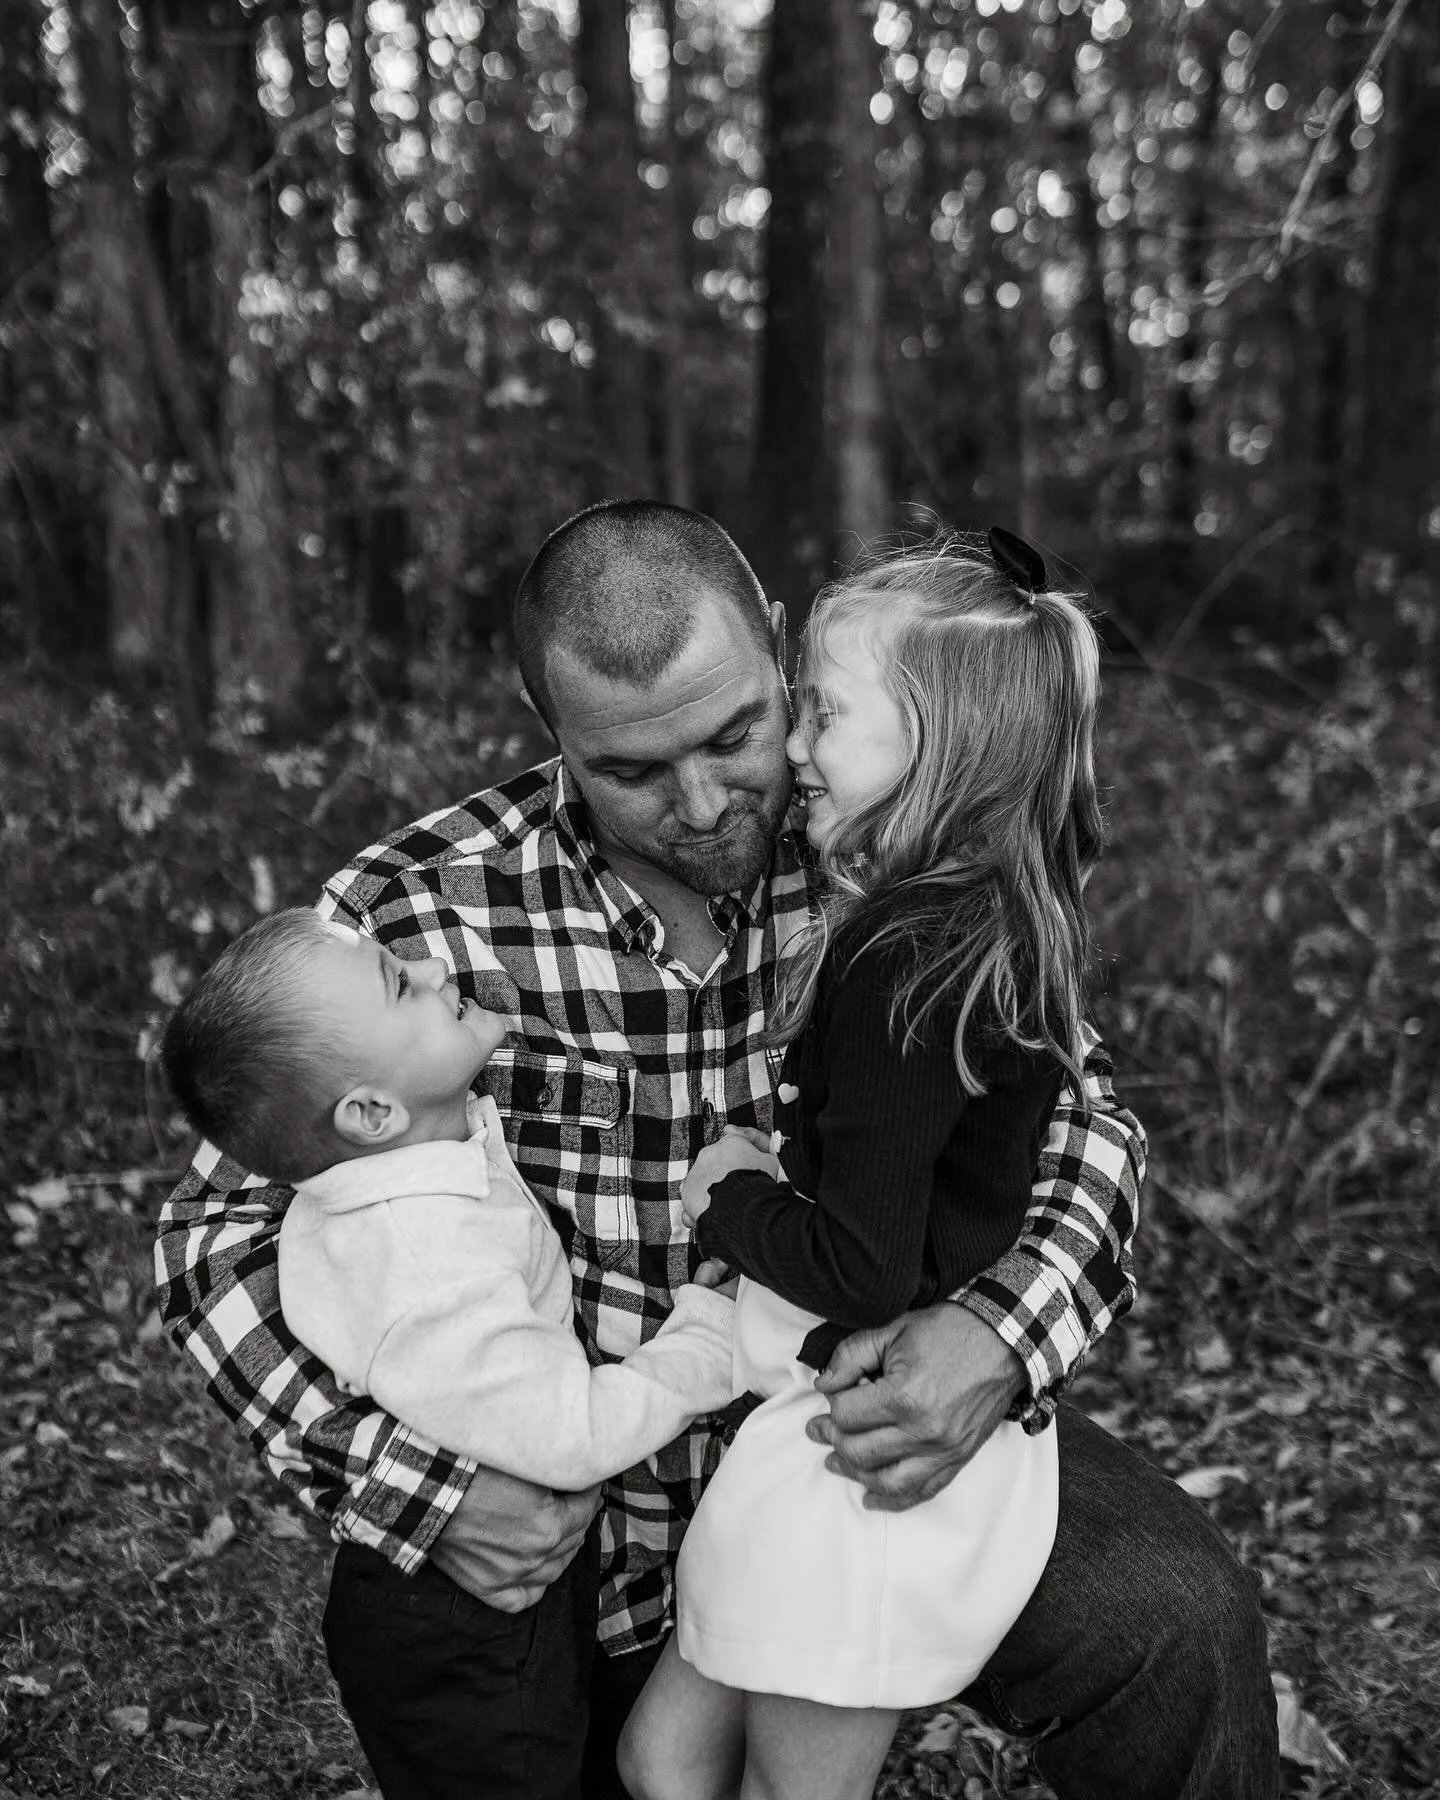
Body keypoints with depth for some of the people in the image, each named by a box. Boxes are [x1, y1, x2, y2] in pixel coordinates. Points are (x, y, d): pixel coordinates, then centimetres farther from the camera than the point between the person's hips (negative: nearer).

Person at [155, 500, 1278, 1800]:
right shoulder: (412, 914, -16)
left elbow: (1082, 1120, -5)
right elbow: (218, 1232, -9)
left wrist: (1002, 1333, -27)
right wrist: (418, 1482, -23)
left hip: (864, 1431, 0)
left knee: (1179, 1624, -15)